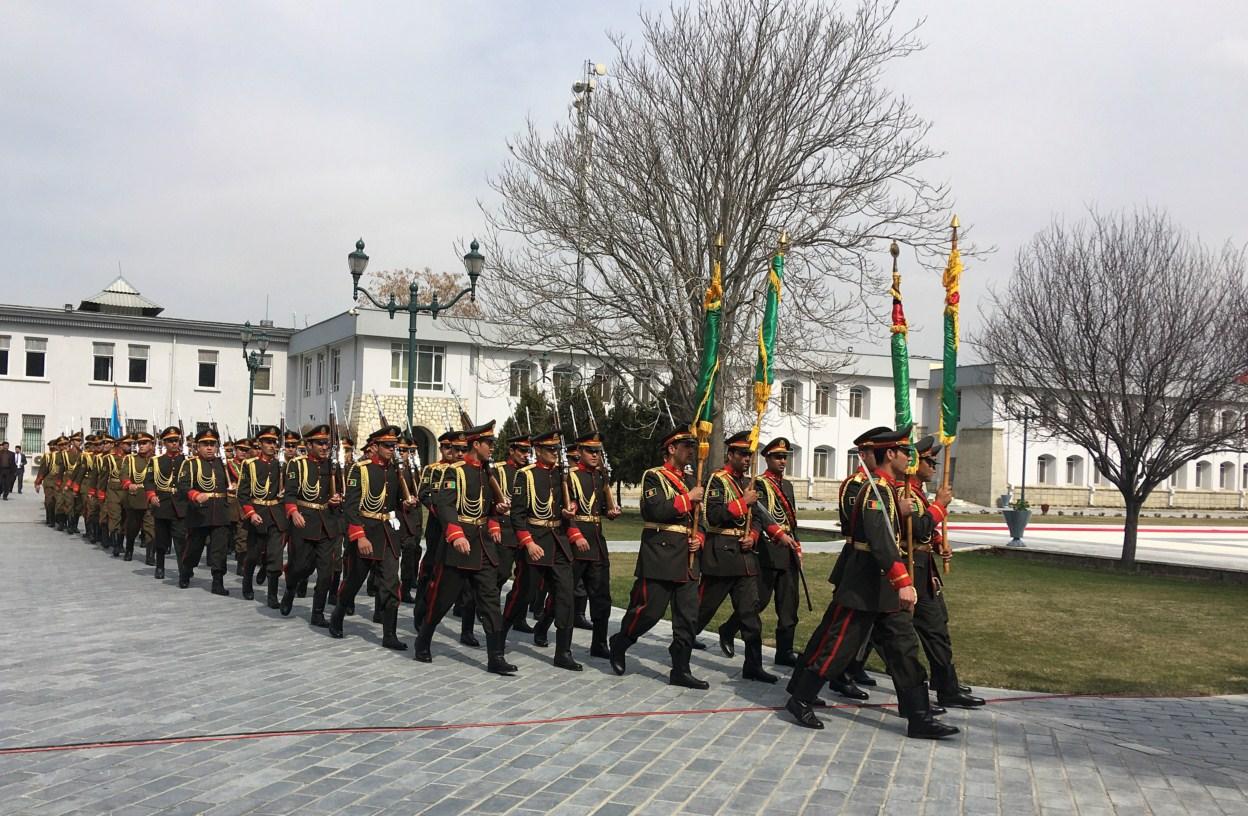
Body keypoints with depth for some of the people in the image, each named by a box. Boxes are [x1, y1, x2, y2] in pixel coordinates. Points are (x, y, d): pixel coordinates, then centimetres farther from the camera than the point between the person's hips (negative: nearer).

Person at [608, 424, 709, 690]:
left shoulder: (690, 480, 17)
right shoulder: (654, 477, -5)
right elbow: (654, 510, -22)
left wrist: (699, 539, 4)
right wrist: (687, 498, -16)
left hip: (687, 559, 7)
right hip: (660, 556, -7)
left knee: (688, 616, 4)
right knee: (649, 611, -4)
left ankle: (681, 670, 11)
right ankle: (619, 644, 22)